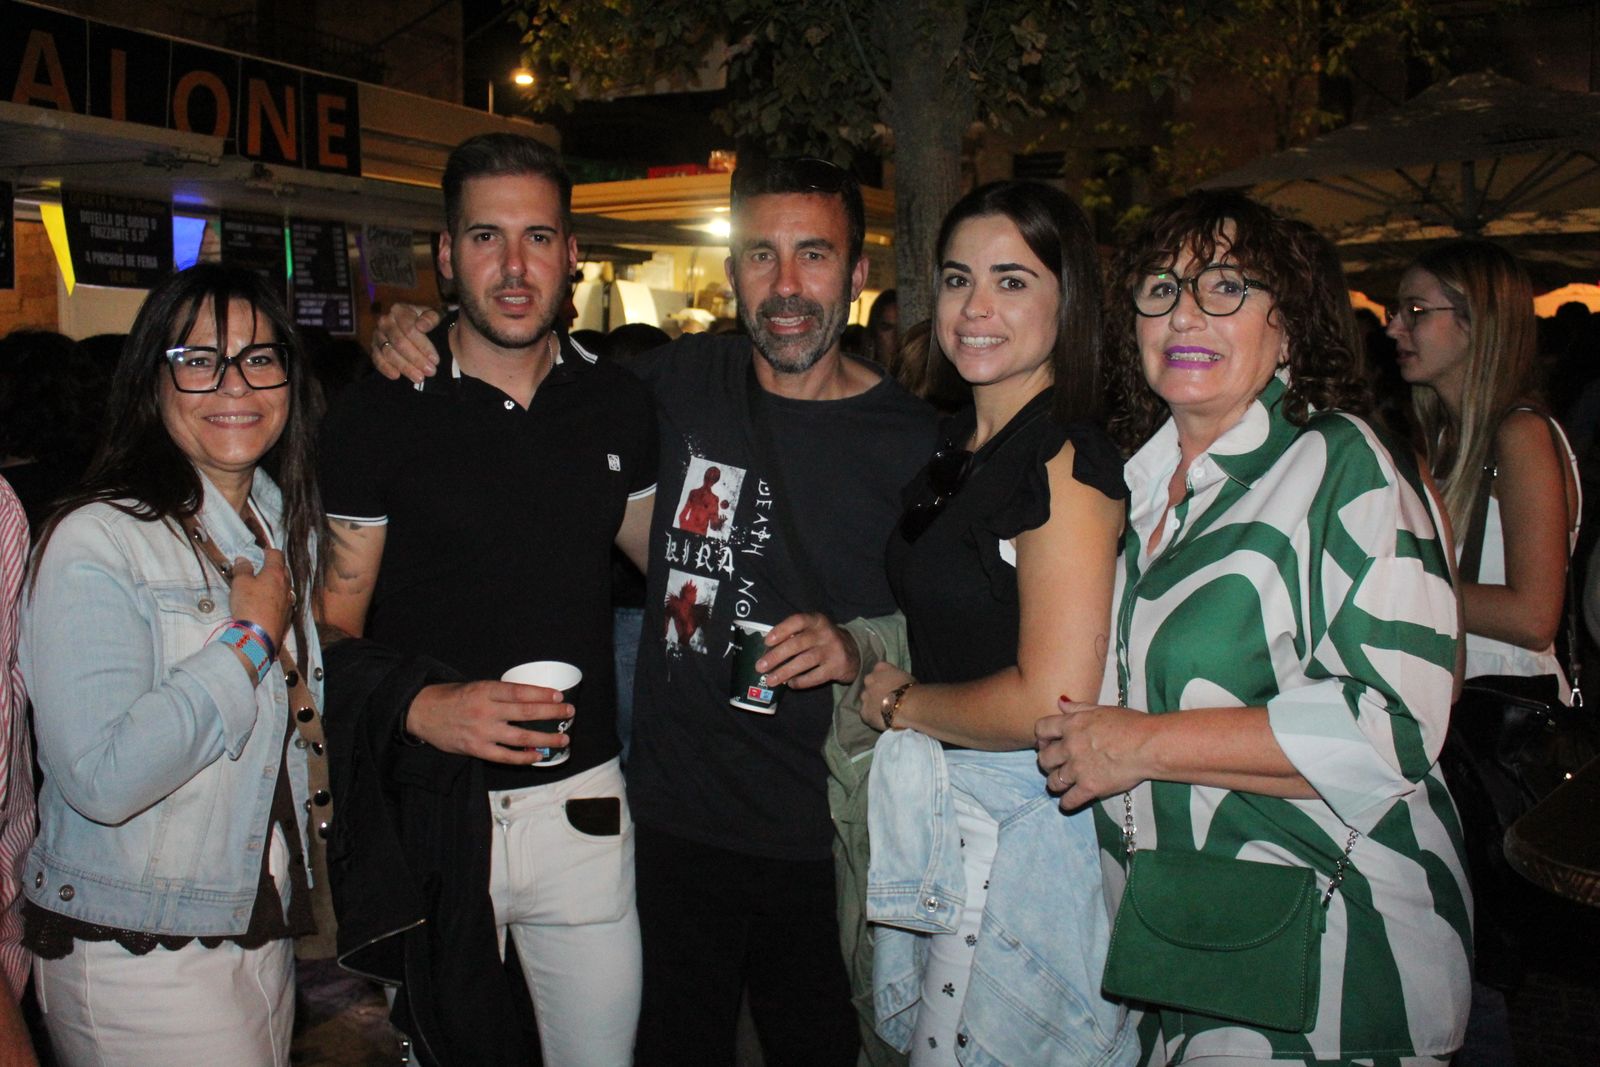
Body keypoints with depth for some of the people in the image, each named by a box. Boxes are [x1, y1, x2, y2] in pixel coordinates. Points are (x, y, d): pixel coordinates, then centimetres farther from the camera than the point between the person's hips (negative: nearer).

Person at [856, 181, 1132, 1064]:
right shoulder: (957, 446, 9)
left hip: (1021, 820, -8)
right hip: (935, 804, 9)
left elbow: (1051, 701, -24)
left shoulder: (1066, 459, -18)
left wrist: (900, 703, -10)